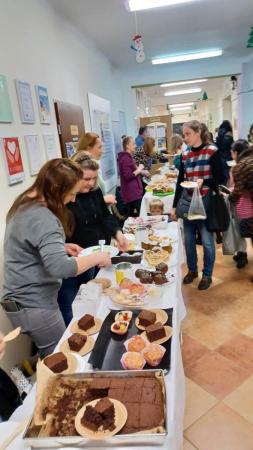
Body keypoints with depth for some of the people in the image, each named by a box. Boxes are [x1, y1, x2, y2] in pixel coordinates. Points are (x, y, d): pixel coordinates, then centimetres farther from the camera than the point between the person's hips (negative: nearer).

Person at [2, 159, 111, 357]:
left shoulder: (25, 204, 5)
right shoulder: (42, 218, -27)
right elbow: (60, 268, -36)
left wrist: (62, 246, 8)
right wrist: (97, 258, -22)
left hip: (25, 299, 9)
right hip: (34, 305, -9)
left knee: (52, 360, 23)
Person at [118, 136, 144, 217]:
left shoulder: (128, 157, 18)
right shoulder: (125, 158, -15)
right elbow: (127, 176, -22)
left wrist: (139, 171, 14)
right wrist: (139, 170, -13)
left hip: (134, 191, 11)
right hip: (132, 192, -11)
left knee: (133, 216, 12)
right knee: (136, 216, -9)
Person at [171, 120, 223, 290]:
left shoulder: (212, 151, -7)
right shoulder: (185, 154, 7)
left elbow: (219, 179, -7)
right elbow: (180, 181, 10)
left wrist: (204, 181, -26)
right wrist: (174, 205, 8)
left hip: (206, 202, -4)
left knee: (207, 241, 4)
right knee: (188, 240, 11)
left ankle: (207, 275, 23)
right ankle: (192, 270, 32)